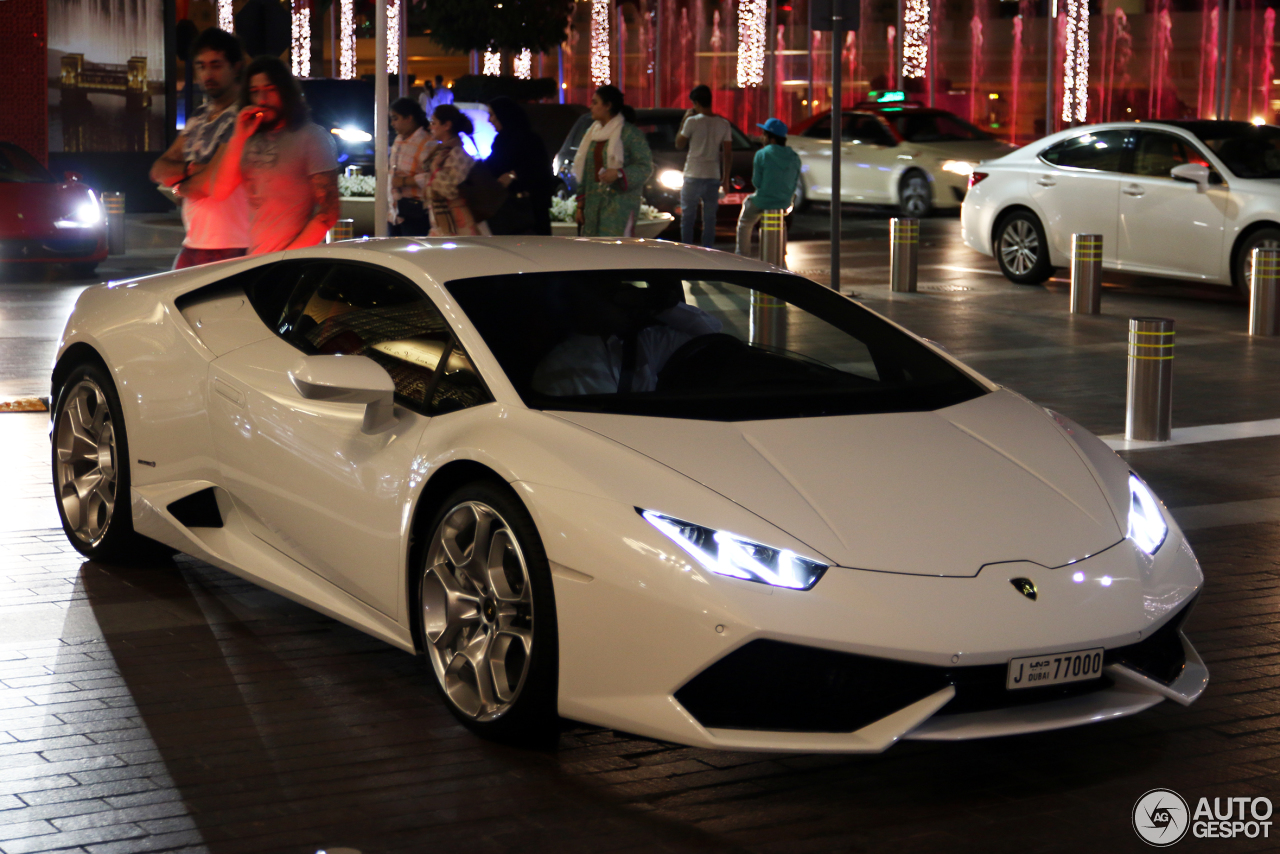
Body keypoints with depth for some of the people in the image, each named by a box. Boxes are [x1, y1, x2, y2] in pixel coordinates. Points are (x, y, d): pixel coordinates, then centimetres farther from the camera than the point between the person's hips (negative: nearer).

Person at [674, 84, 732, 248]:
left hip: (693, 176, -3)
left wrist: (684, 121, 8)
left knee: (687, 217, 5)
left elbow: (679, 144, 1)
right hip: (713, 177, 3)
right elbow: (727, 154, 4)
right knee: (709, 219, 8)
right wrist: (725, 178, 11)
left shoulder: (692, 121, -10)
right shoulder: (723, 123, 2)